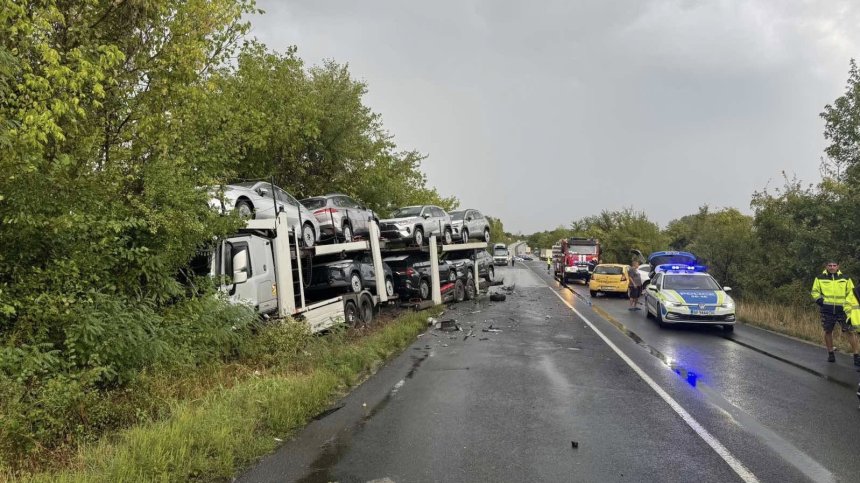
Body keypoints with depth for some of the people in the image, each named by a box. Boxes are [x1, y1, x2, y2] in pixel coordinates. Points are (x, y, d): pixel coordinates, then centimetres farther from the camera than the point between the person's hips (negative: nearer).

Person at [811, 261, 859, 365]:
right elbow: (815, 292, 12)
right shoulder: (820, 278, 5)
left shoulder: (845, 279, 7)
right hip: (827, 310, 0)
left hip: (842, 309, 0)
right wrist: (820, 300, -5)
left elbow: (851, 293, 13)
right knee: (828, 332, 8)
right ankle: (830, 354, 22)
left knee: (851, 331, -7)